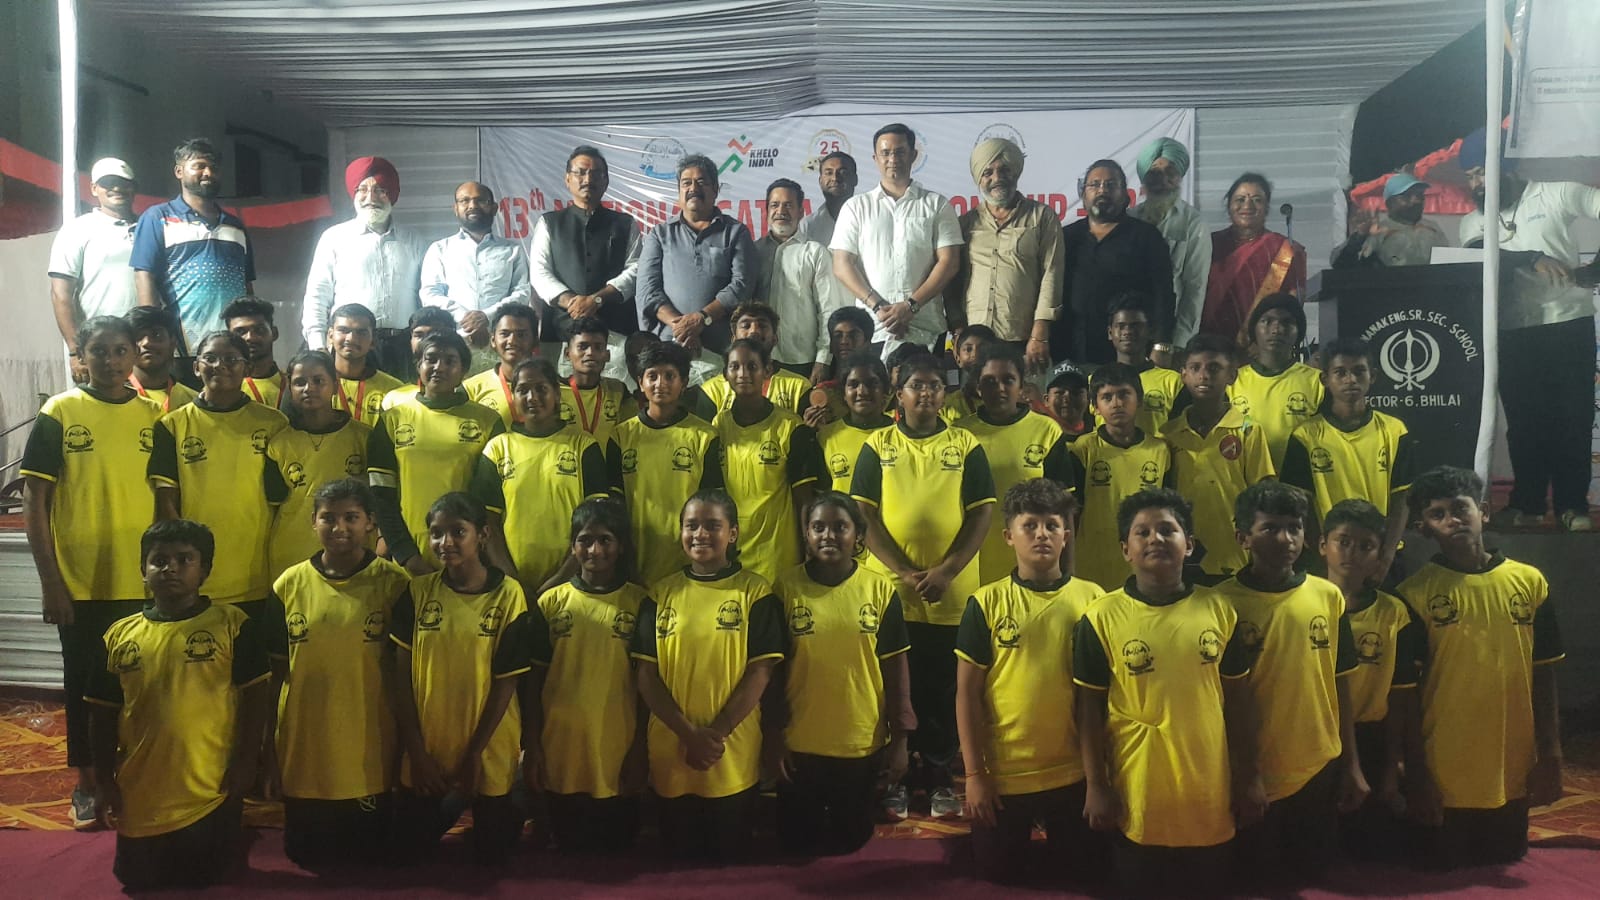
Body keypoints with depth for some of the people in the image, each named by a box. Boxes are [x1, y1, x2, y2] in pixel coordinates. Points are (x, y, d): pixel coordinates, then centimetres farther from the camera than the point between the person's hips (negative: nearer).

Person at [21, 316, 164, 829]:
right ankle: (87, 784, 27)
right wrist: (50, 581, -8)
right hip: (80, 584, -1)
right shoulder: (58, 414, -3)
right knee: (84, 684, 11)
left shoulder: (155, 416, 3)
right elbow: (35, 502, -3)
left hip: (144, 583, 2)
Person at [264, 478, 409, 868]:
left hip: (370, 756, -2)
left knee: (369, 857, 12)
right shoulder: (289, 585, 0)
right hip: (304, 753, 2)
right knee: (306, 859, 16)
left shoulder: (394, 583, -6)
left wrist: (407, 742, -1)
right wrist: (270, 742, 7)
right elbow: (277, 671, 7)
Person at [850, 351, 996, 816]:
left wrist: (945, 572, -12)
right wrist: (903, 572, -12)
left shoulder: (967, 446, 4)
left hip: (952, 596, 0)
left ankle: (939, 779, 20)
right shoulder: (877, 446, 5)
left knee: (944, 689, 7)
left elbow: (982, 514, -1)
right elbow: (865, 515, -1)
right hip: (890, 591, 0)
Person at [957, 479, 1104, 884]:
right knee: (999, 875, 12)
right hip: (1002, 773, -1)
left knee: (1079, 875, 13)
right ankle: (1021, 854, 41)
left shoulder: (1093, 599, -3)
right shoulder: (986, 603, -6)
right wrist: (974, 773, -7)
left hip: (1074, 772, 1)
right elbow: (967, 693, -4)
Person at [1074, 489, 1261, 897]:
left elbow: (1237, 698, 6)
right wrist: (1095, 786, -5)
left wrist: (1248, 776, 6)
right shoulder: (1101, 617, -8)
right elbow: (1089, 707, -4)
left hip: (1210, 791, 3)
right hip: (1137, 794, -2)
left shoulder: (1218, 609, 0)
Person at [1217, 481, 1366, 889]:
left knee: (1314, 873, 16)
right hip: (1255, 773, -3)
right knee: (1257, 879, 10)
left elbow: (1340, 685, 7)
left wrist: (1352, 764, 8)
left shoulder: (1328, 597, 0)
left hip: (1320, 770, 3)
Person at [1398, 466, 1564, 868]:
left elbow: (1543, 675, 7)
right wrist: (1415, 773, -7)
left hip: (1513, 774, 3)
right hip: (1445, 778, -3)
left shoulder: (1529, 582, 2)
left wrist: (1550, 754, 5)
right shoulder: (1415, 594, -8)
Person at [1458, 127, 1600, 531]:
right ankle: (1528, 502, 11)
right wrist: (1532, 259, -24)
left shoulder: (1555, 194, 3)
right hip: (1513, 330, 2)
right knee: (1523, 418, 3)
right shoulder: (1473, 221, 10)